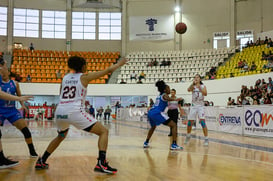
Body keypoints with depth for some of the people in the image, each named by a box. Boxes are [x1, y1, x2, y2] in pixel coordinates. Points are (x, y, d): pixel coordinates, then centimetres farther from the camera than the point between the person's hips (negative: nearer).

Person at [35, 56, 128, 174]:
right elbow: (108, 70, 11)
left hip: (59, 112, 6)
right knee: (103, 131, 2)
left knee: (61, 136, 35)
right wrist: (119, 64, 27)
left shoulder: (65, 77, 20)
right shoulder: (84, 77, 7)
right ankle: (101, 164, -15)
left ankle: (41, 162, 35)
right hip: (74, 112, -6)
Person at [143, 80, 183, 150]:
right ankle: (174, 144, -14)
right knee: (174, 125, -4)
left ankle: (146, 143, 39)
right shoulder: (164, 95, 3)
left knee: (153, 127, 37)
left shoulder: (159, 96, 26)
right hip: (157, 113, -9)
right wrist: (175, 99, -40)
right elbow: (168, 99, -23)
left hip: (150, 112, 9)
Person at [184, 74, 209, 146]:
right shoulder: (193, 86, 2)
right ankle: (188, 136, 30)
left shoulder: (203, 86, 0)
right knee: (190, 123, 7)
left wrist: (199, 88, -33)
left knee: (202, 122, -16)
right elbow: (188, 89, -21)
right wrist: (193, 83, -37)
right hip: (193, 106, 2)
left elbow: (205, 94, -19)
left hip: (200, 106, -2)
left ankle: (206, 139, -12)